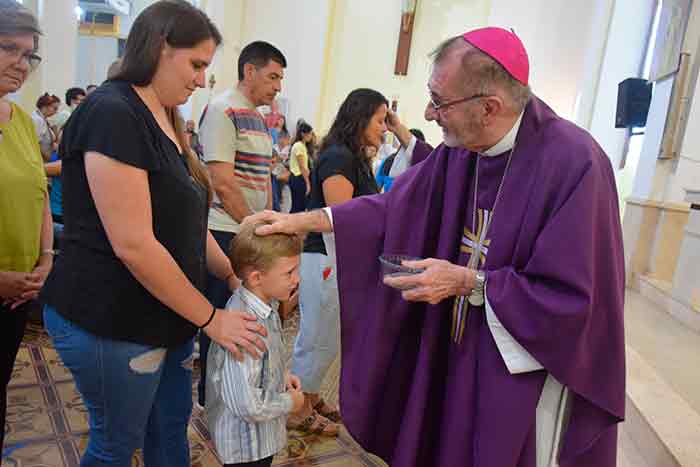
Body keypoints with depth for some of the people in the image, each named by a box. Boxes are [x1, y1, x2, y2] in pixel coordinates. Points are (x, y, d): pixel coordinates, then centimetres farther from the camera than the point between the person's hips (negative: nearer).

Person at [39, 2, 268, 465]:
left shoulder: (165, 120, 9)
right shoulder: (112, 114, -20)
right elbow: (133, 245, -25)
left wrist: (234, 276, 6)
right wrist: (211, 318, -18)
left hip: (164, 317, 9)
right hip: (112, 324, -8)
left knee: (173, 424, 20)